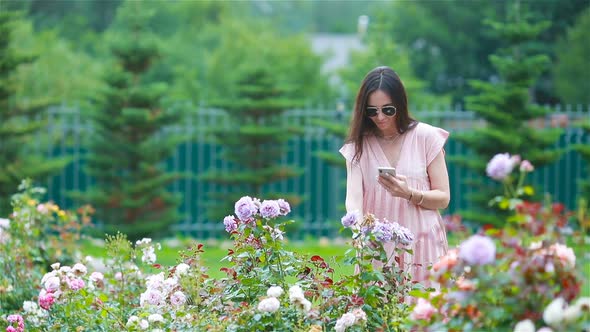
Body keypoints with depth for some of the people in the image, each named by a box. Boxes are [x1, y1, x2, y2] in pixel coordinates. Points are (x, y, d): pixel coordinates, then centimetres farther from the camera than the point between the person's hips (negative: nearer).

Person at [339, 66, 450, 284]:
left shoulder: (426, 137, 1)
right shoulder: (358, 146, 6)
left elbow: (443, 198, 2)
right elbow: (353, 199, -7)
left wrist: (409, 194, -16)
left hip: (421, 247, -1)